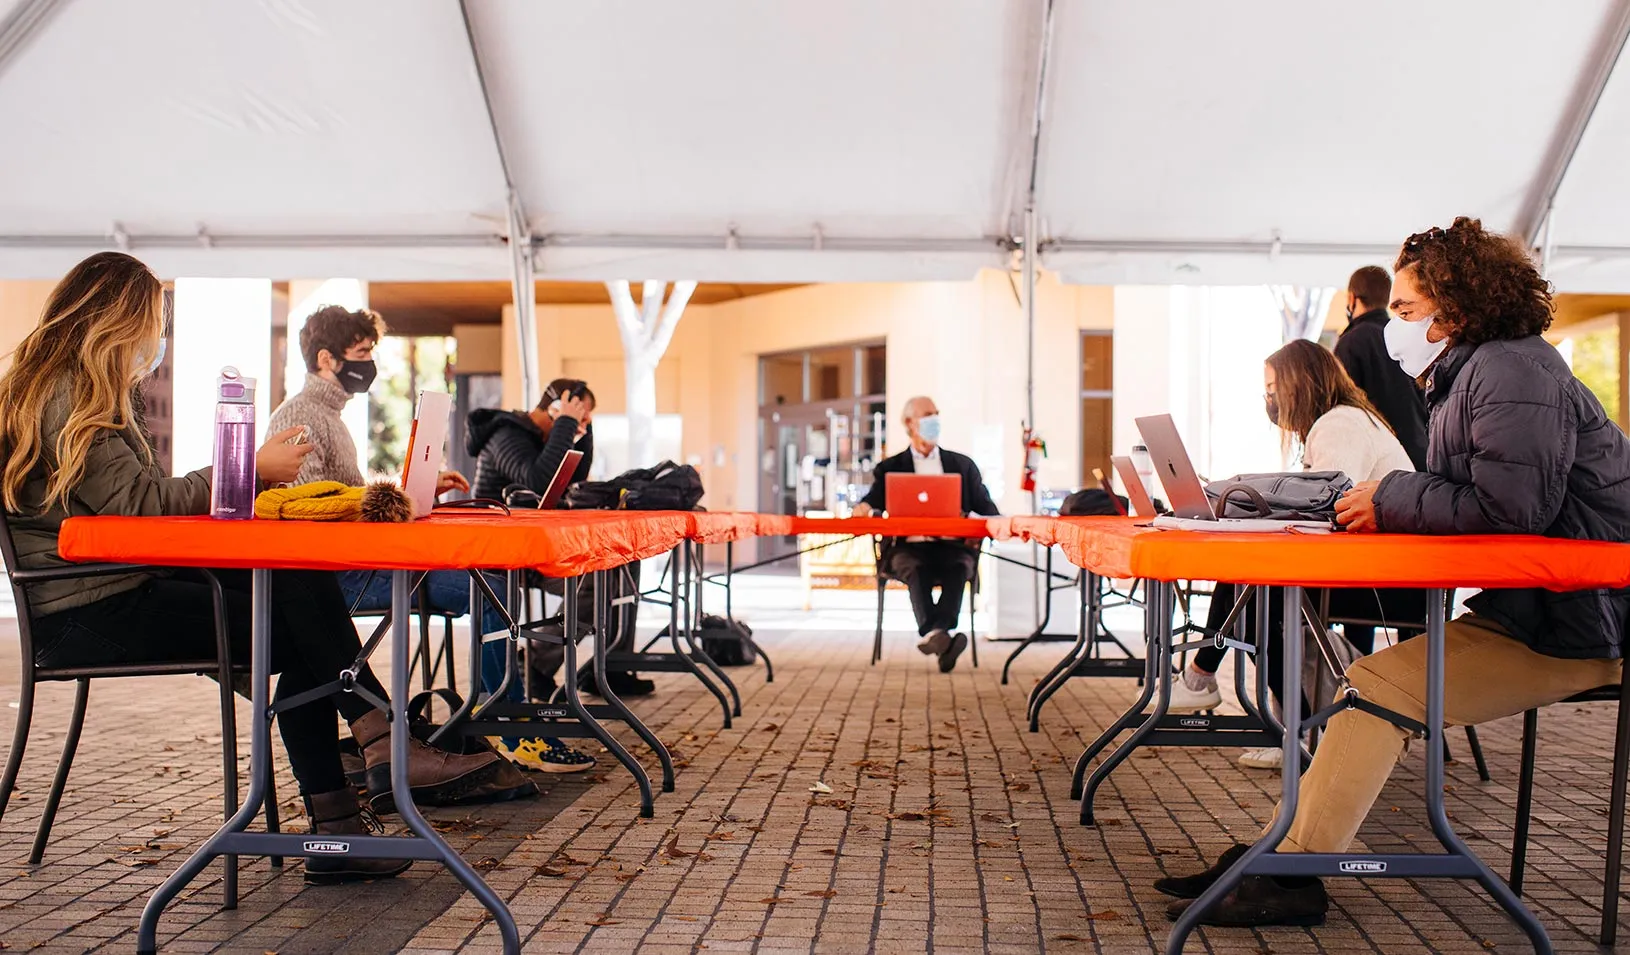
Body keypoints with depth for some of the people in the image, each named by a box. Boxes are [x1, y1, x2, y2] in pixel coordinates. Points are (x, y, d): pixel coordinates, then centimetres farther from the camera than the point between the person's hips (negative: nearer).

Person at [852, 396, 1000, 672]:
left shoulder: (963, 465, 23)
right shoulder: (890, 468, 19)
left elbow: (985, 507, 17)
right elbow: (873, 501, 6)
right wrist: (864, 507, -20)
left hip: (953, 546, 1)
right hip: (908, 548, -1)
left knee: (960, 567, -34)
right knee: (916, 570, -36)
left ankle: (936, 634, -52)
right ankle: (935, 636, -55)